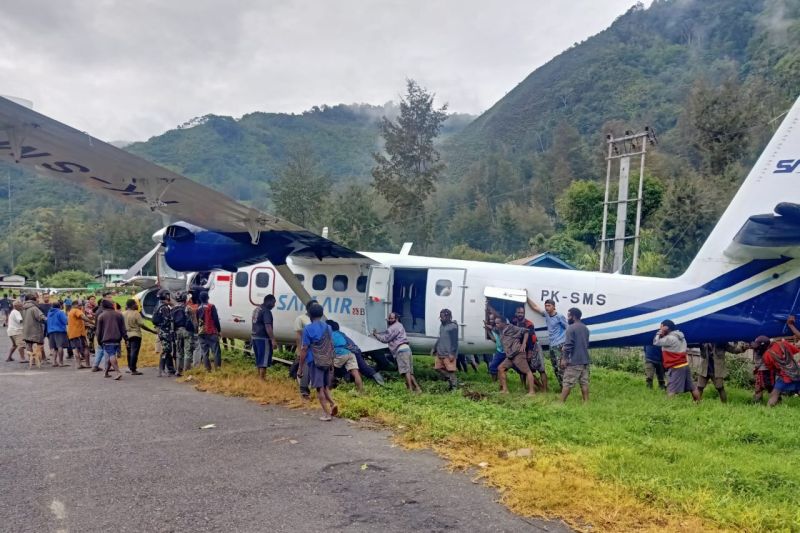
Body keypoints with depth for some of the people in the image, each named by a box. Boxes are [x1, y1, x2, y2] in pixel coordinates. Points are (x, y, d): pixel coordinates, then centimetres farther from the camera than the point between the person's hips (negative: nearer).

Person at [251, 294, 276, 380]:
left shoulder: (257, 308, 14)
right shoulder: (266, 311, -17)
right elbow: (268, 326, -24)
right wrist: (273, 340, -26)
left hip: (254, 336, 9)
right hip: (263, 338, -9)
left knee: (259, 358, 19)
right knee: (264, 359, -4)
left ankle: (260, 376, 30)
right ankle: (262, 379, -3)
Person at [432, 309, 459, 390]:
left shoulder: (453, 326, -10)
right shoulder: (442, 326, 14)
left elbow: (455, 341, -13)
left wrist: (452, 353, -18)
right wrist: (434, 348, 21)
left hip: (448, 354, -9)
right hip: (440, 353, 9)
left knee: (450, 370, -4)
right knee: (438, 368, 9)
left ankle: (454, 387, 5)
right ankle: (451, 380, 21)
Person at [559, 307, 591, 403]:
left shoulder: (571, 328, -13)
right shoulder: (585, 328, 15)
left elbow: (568, 345, -18)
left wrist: (564, 358, -13)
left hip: (574, 361, -8)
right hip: (585, 360, 8)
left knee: (567, 383, -4)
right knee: (584, 382, 10)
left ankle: (561, 403, -2)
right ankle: (586, 402, 11)